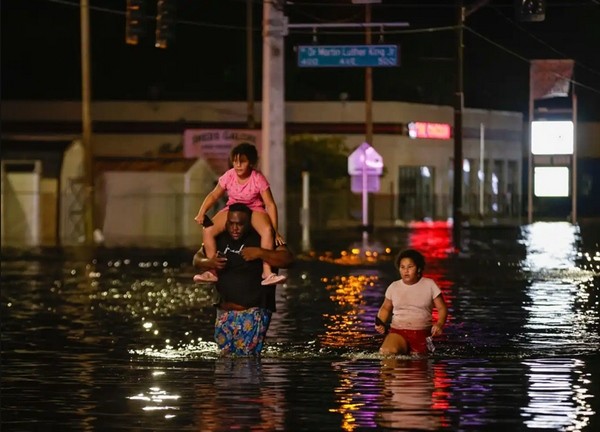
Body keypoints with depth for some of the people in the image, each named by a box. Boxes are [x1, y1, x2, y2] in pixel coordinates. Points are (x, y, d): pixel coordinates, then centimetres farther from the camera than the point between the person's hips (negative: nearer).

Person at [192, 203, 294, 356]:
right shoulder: (220, 238, 9)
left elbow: (288, 259, -15)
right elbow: (197, 258, 17)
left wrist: (259, 253, -25)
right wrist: (209, 263, -7)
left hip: (254, 312, -5)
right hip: (224, 311, 5)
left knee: (246, 359, -12)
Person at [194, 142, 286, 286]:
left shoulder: (258, 179, -19)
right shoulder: (229, 176, -11)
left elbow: (270, 205, -17)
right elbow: (214, 195, 0)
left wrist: (275, 231, -21)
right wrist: (201, 213, -16)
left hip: (254, 209, -3)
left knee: (267, 230, -36)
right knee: (208, 231, -21)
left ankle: (267, 272, -33)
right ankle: (212, 271, -14)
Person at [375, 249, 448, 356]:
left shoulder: (429, 285, 4)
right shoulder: (394, 287, 9)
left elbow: (442, 308, 6)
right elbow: (385, 308, 23)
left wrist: (439, 324, -14)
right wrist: (380, 323, 2)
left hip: (422, 334, 0)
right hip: (398, 332, 0)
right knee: (387, 352, -29)